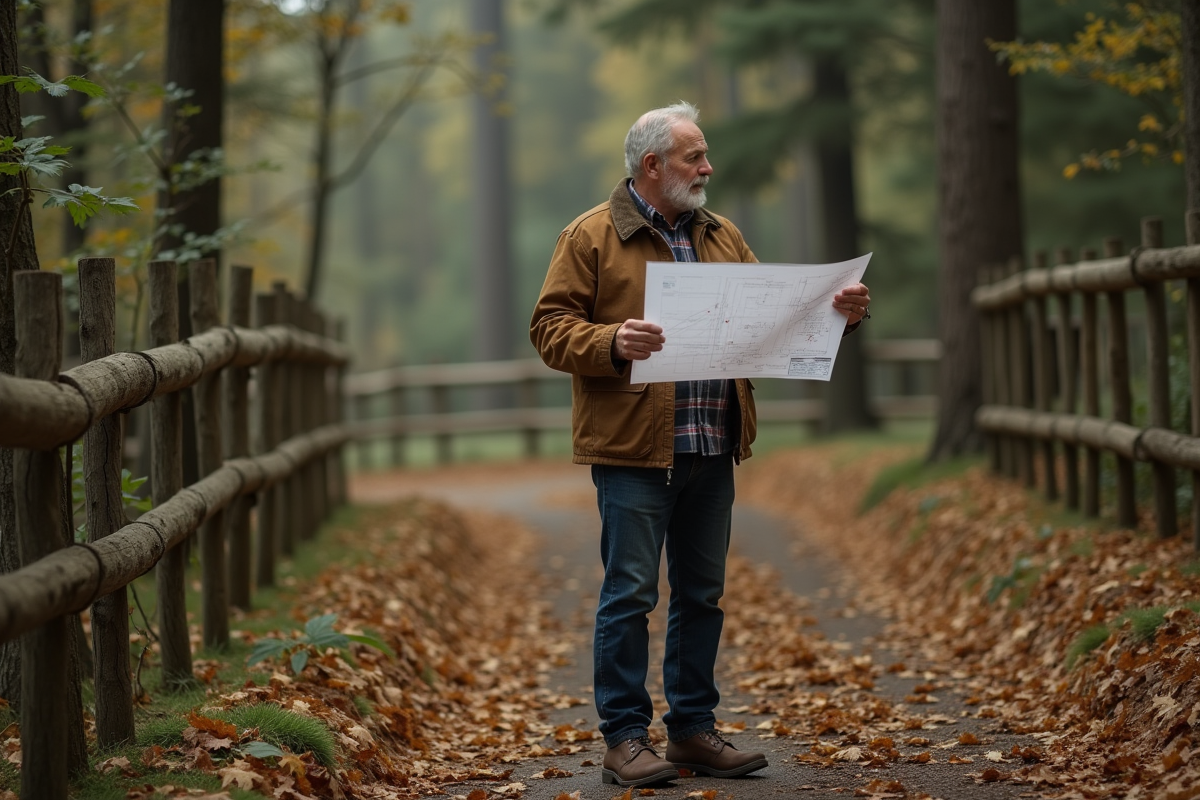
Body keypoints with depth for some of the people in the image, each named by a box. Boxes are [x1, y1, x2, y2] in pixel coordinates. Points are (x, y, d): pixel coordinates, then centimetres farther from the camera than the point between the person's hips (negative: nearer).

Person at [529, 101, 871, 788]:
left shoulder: (722, 236, 16)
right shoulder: (593, 237, -2)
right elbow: (551, 329, -6)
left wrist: (836, 312, 1)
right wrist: (612, 342, -23)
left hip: (712, 450, 6)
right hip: (632, 449, -6)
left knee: (702, 595, 11)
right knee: (630, 594, -4)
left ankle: (694, 729, 20)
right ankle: (625, 738, 3)